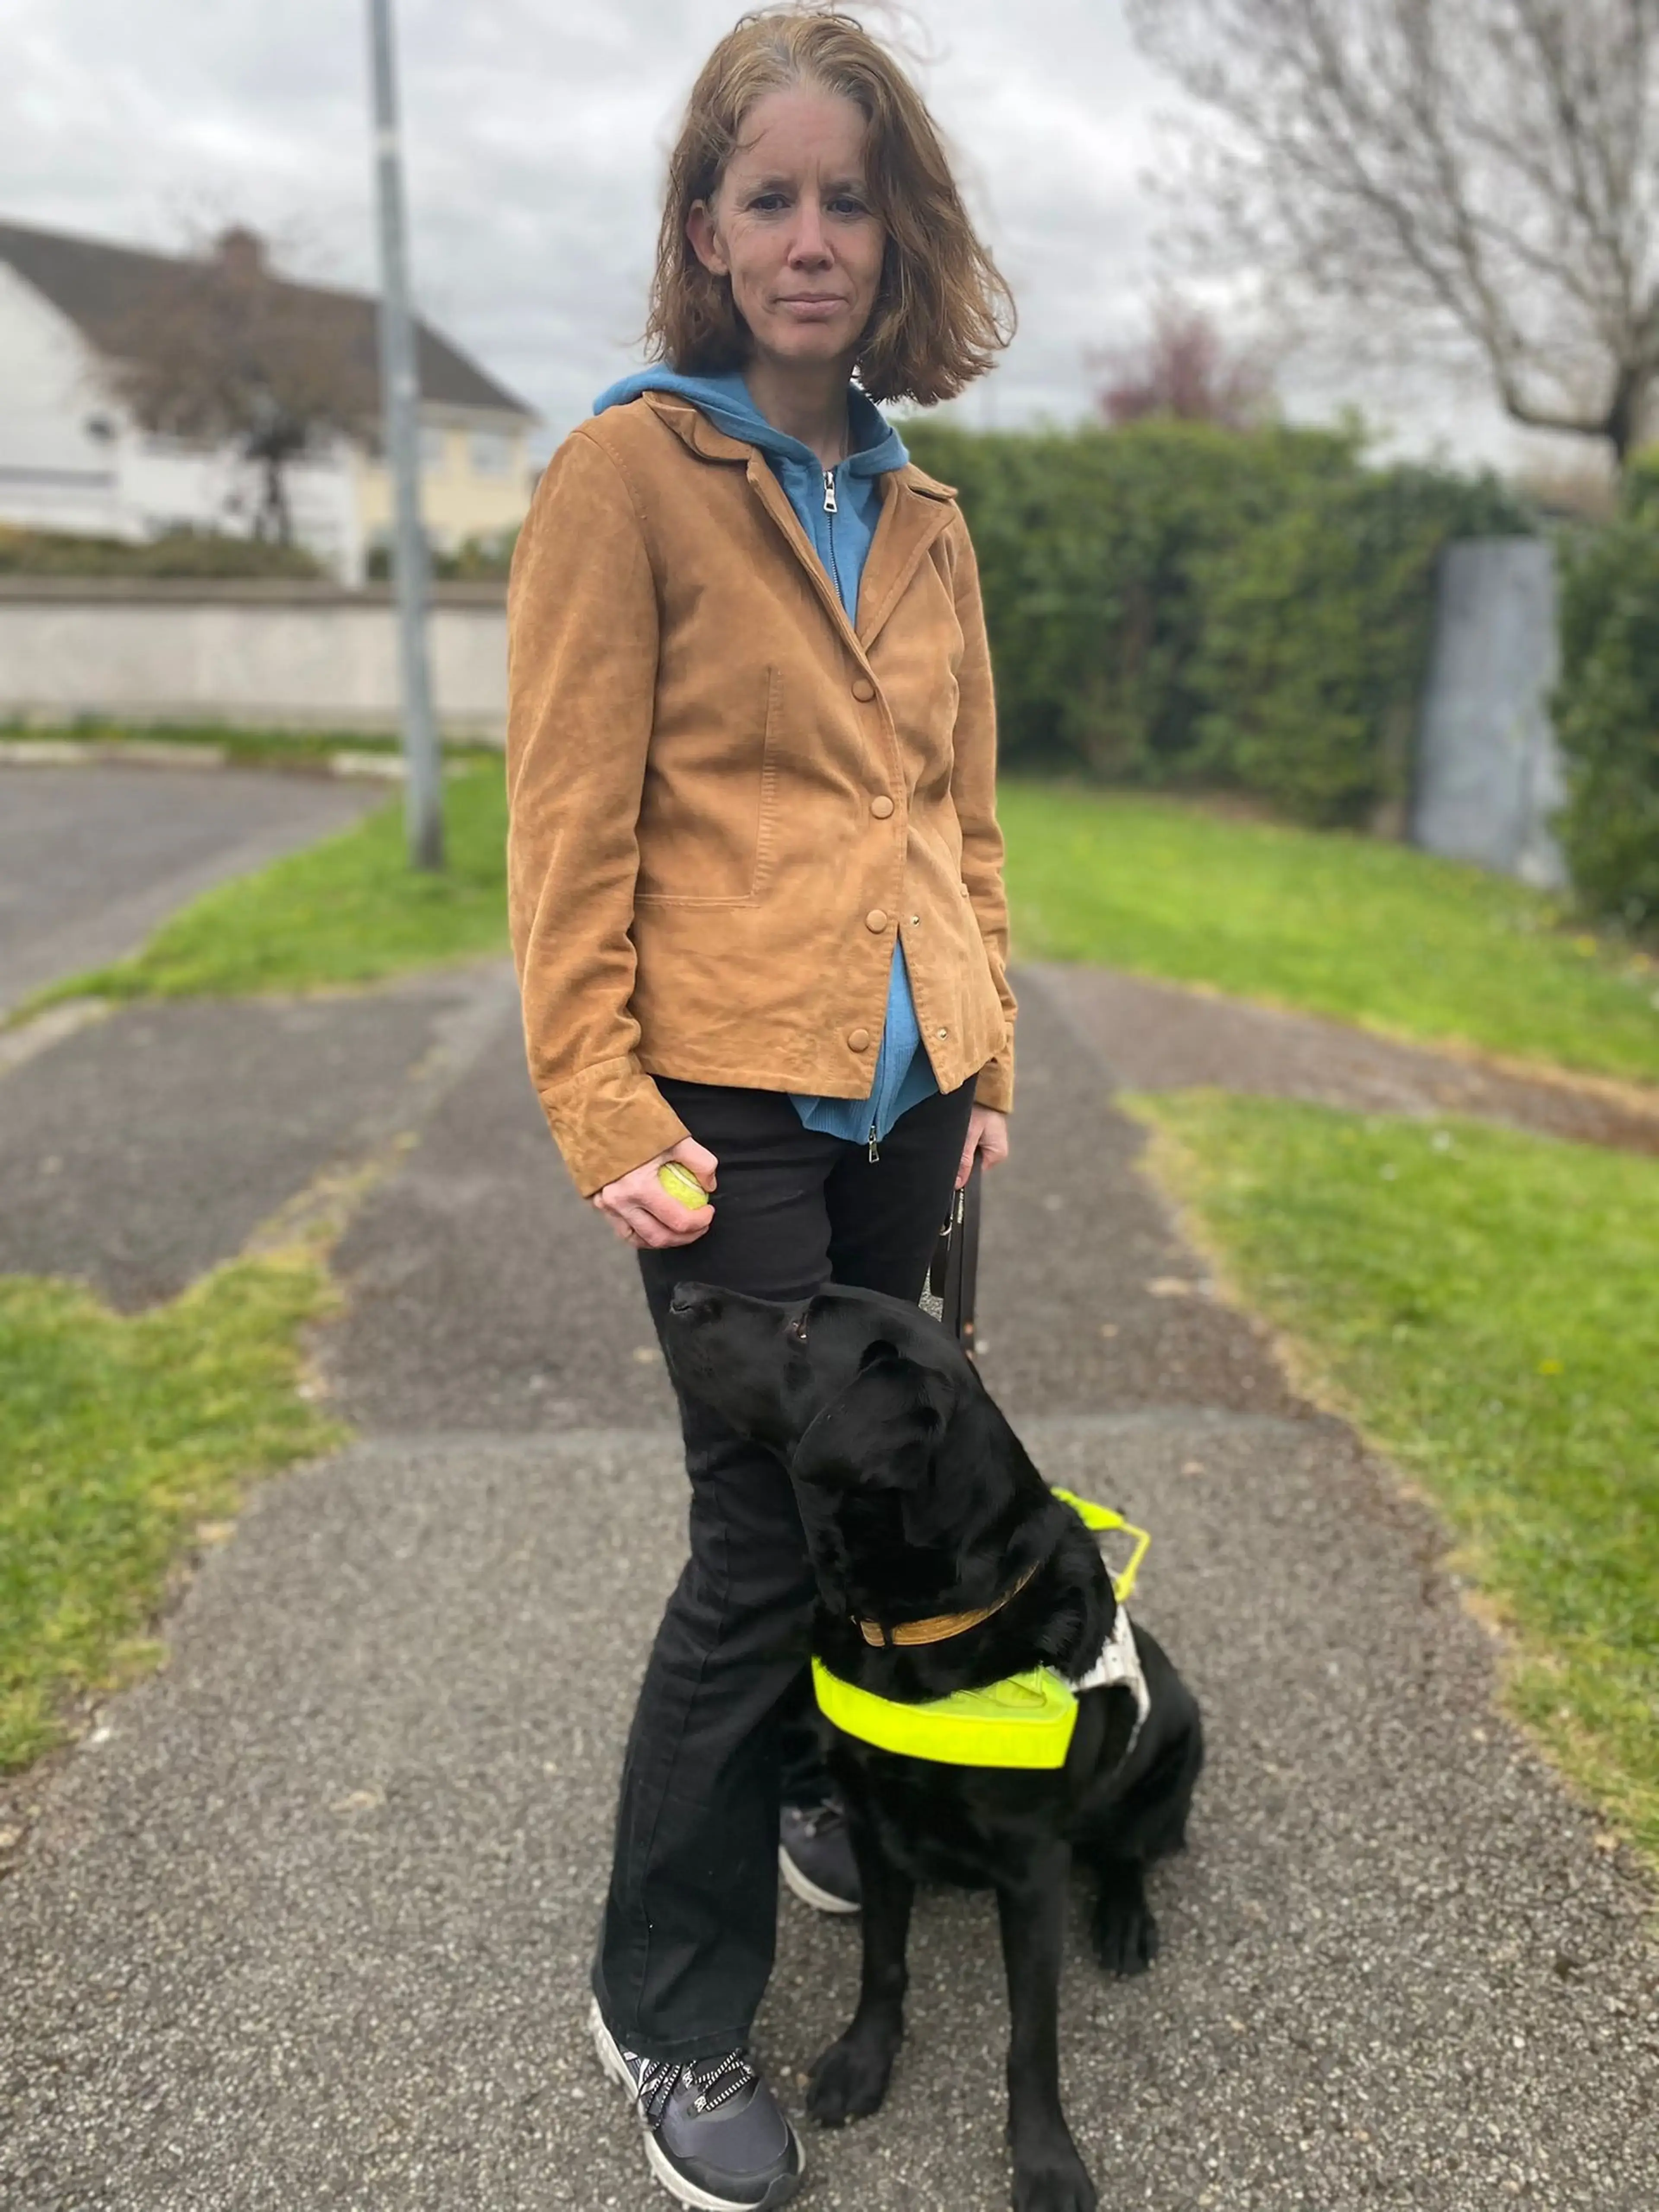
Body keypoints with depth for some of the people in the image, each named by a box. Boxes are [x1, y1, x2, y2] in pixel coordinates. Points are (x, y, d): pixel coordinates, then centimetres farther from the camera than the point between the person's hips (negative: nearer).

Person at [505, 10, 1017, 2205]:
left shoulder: (923, 516, 14)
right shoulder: (630, 474, -4)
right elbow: (570, 822, -9)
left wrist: (989, 1044, 12)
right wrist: (605, 1111, -14)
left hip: (902, 1087, 6)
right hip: (736, 1096, -6)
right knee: (759, 1538, -1)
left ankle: (814, 1780, 43)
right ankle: (669, 2013, 19)